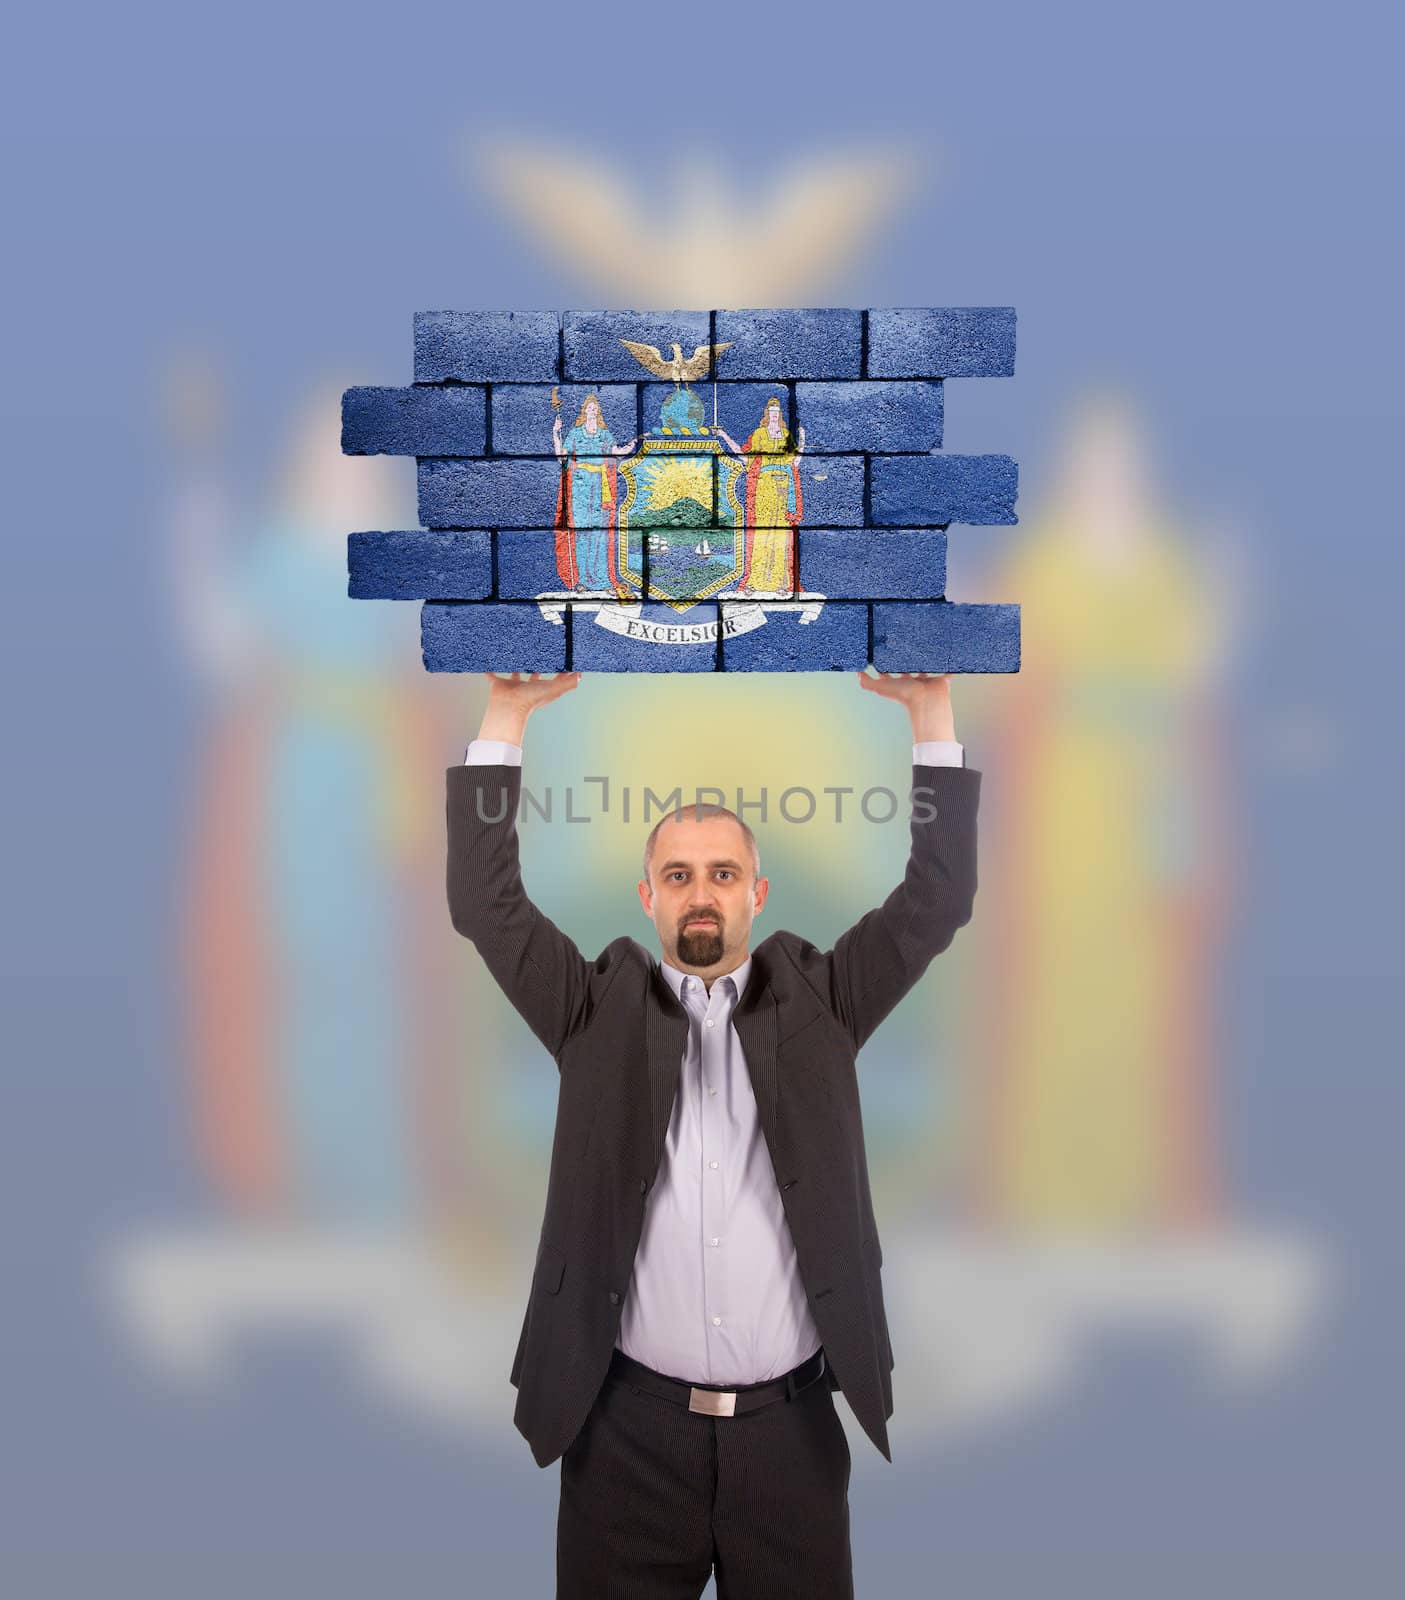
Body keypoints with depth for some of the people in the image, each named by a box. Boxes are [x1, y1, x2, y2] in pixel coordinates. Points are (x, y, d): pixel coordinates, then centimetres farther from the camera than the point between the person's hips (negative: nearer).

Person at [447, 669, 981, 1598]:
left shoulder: (815, 1001, 4)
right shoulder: (600, 1010, 2)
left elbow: (938, 901, -3)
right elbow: (487, 903, -5)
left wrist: (930, 710, -9)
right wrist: (509, 715, -11)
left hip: (790, 1423, 1)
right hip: (630, 1424, 0)